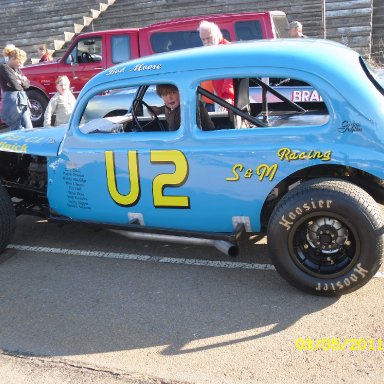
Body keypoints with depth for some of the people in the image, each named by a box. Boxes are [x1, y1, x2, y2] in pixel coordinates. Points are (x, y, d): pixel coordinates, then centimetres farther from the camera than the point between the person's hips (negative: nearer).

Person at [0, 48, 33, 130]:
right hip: (12, 102, -8)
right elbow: (15, 86, -15)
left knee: (28, 129, 6)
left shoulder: (17, 69, 19)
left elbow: (27, 84, 11)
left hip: (23, 101, 8)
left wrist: (20, 82, -9)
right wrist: (22, 81, 6)